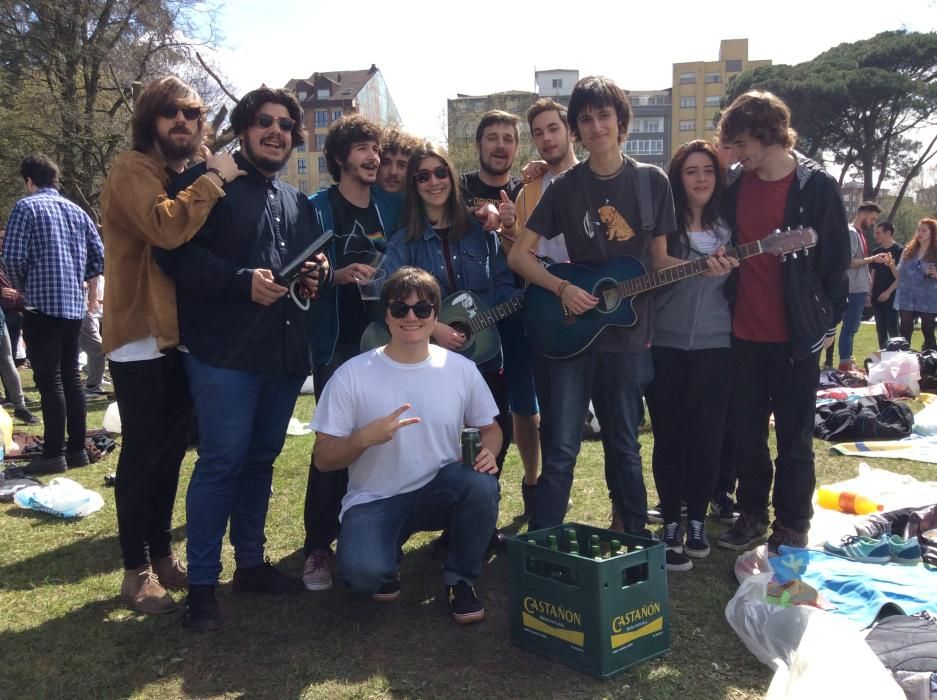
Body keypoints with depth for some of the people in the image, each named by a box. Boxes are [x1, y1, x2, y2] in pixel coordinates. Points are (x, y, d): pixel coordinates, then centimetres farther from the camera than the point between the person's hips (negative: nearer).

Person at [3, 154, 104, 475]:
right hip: (74, 305, 6)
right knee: (71, 376, 11)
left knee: (49, 380, -4)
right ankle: (77, 448, 14)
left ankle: (53, 454, -3)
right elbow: (99, 257, 9)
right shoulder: (77, 211, 13)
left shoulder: (27, 207, -5)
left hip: (43, 304, -6)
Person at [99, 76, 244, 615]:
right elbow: (164, 228, -30)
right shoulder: (133, 171, -10)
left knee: (172, 449, 14)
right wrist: (213, 180, -20)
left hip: (182, 334, 8)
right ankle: (137, 570, 10)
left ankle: (162, 553, 27)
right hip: (140, 336, -7)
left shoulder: (192, 175, 15)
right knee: (142, 453, -2)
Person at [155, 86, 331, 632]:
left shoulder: (300, 203, 20)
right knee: (222, 461, -6)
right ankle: (202, 583, 5)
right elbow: (177, 253, -12)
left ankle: (251, 563, 26)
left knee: (261, 459, 13)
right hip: (226, 349, -6)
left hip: (286, 351, 7)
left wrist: (320, 274, 5)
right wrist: (241, 281, -20)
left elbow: (317, 261, 29)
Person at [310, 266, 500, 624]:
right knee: (363, 573, -32)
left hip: (440, 491, 2)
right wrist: (365, 437, -26)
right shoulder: (352, 375, -10)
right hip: (374, 500, -2)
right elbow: (323, 457, -7)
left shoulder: (461, 369, -3)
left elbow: (490, 427, 11)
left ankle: (460, 579, -2)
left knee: (482, 483, -31)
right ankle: (387, 559, 11)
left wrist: (488, 452, -13)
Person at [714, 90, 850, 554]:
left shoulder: (816, 186, -7)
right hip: (744, 333, 4)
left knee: (794, 437, 6)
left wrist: (829, 320, -1)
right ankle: (751, 514, 27)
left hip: (797, 335, -4)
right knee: (745, 432, 12)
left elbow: (836, 257, -3)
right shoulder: (736, 185, 5)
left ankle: (791, 525, 19)